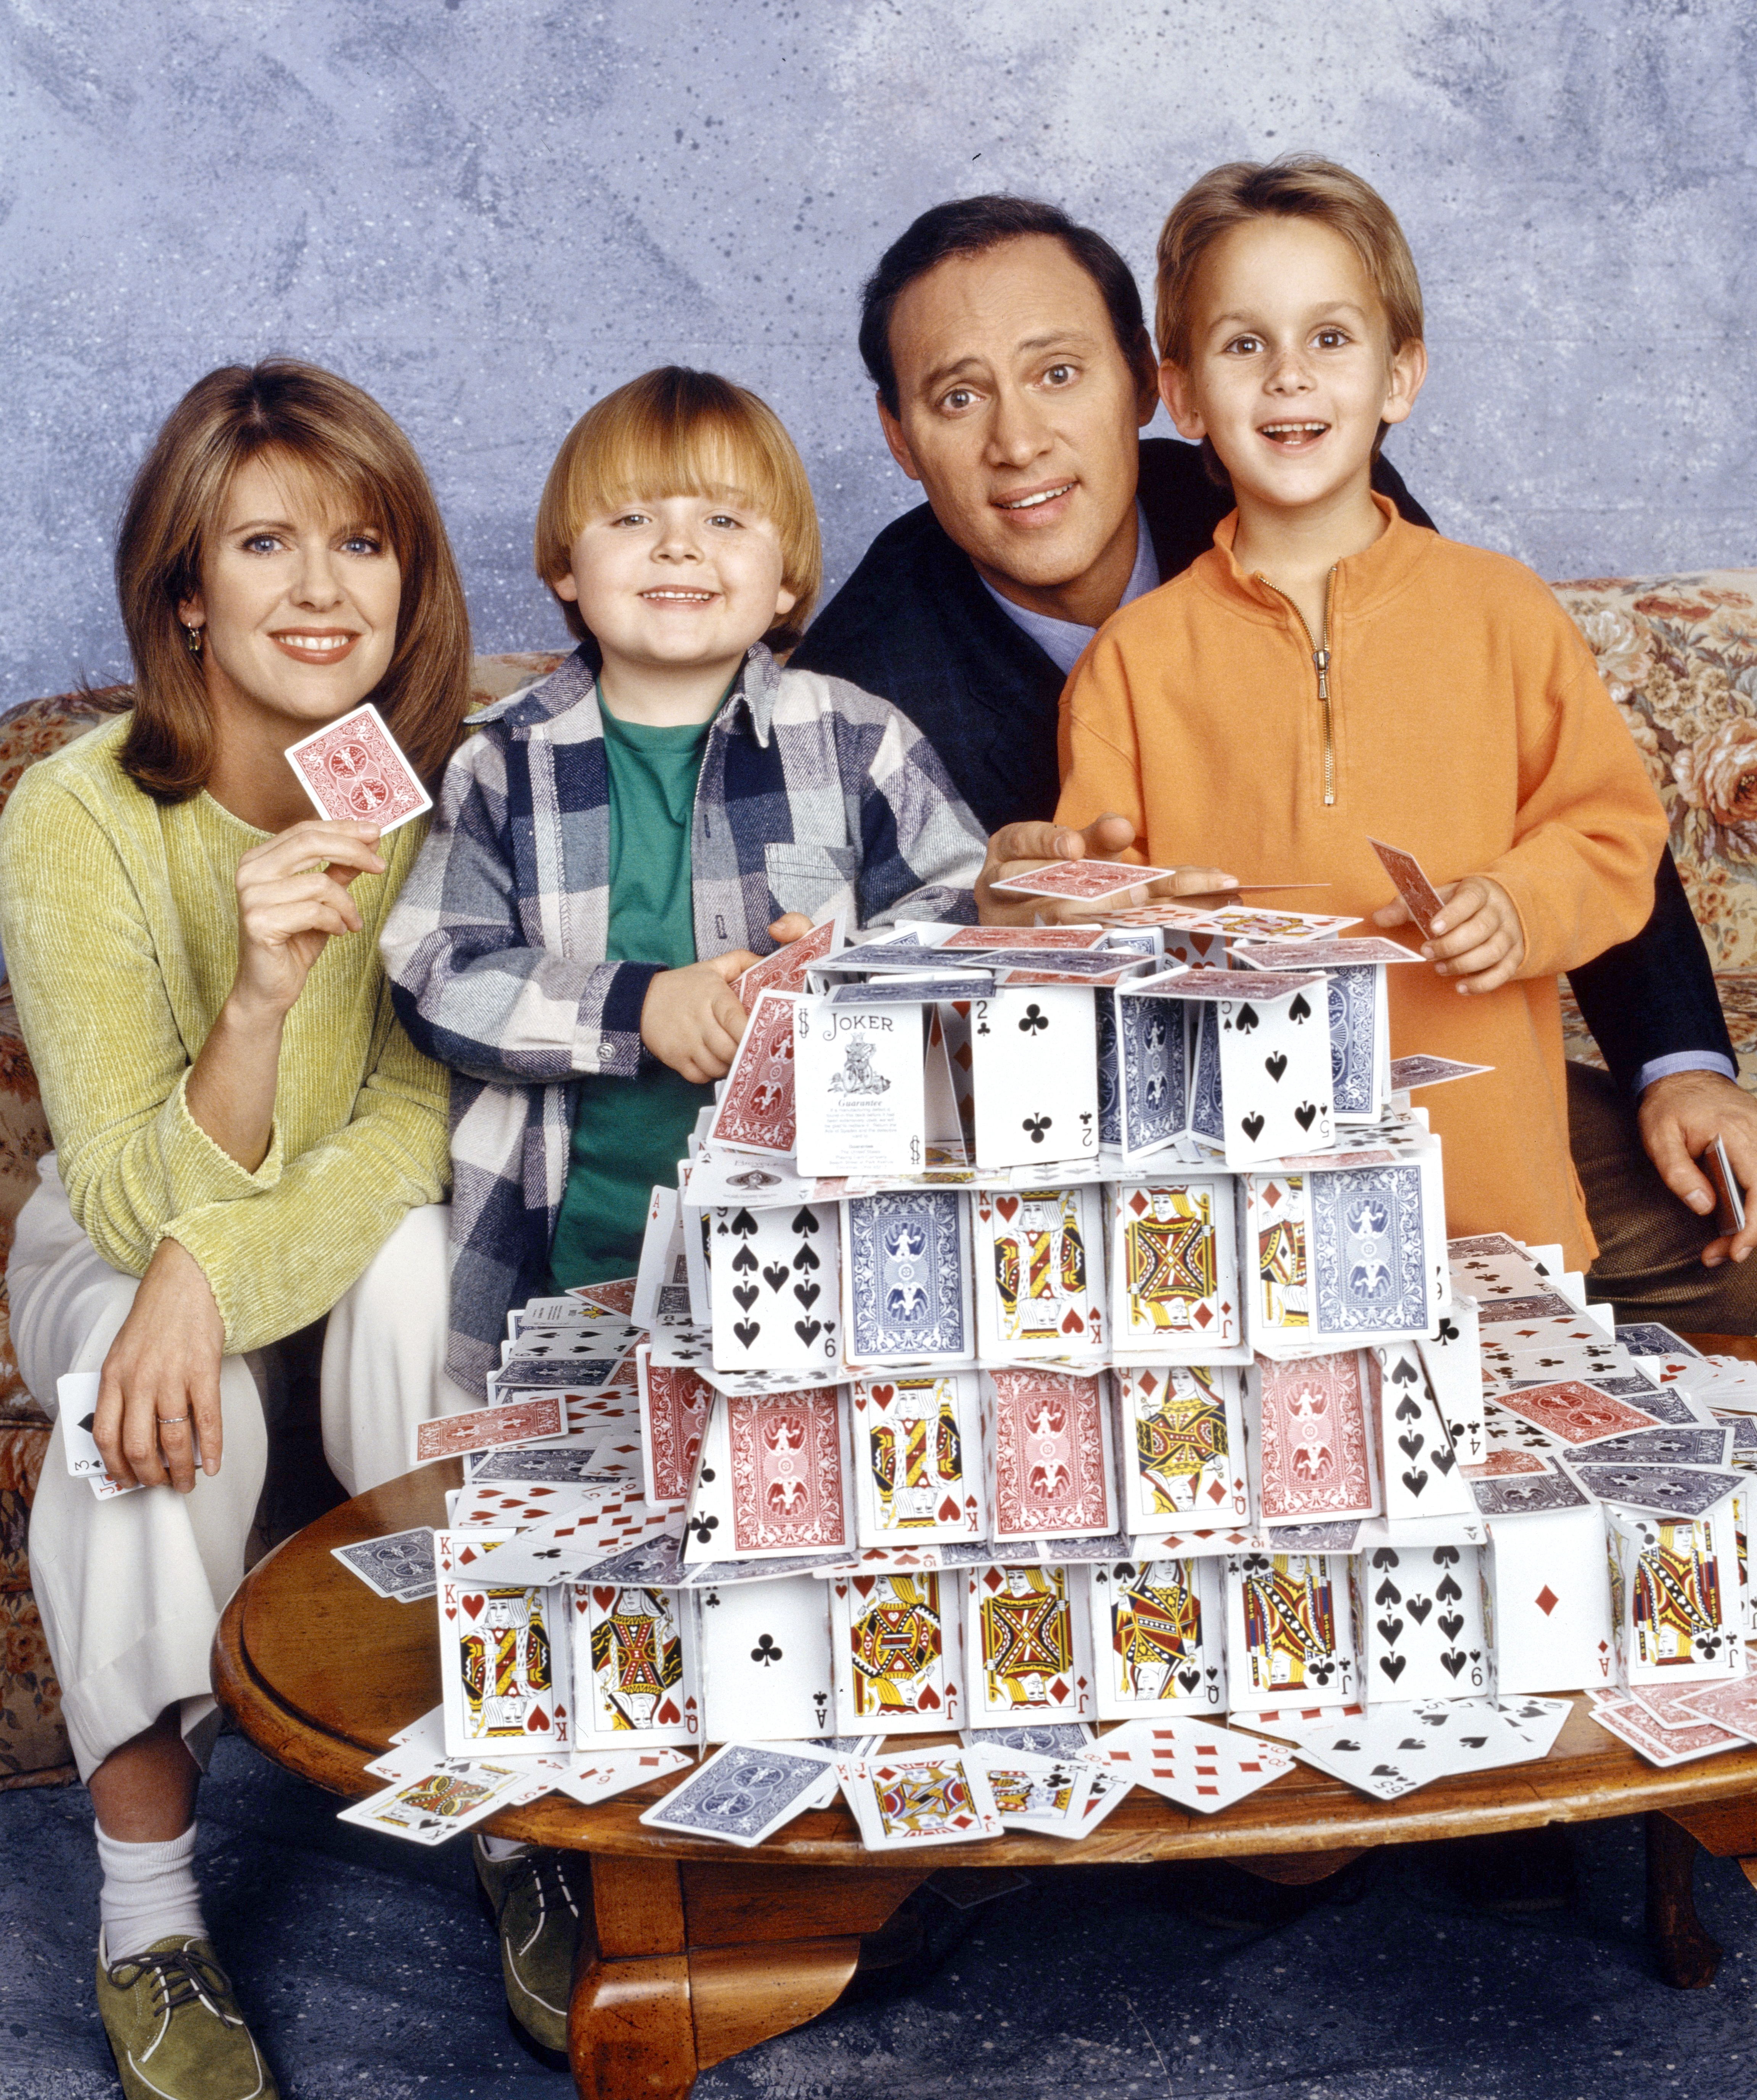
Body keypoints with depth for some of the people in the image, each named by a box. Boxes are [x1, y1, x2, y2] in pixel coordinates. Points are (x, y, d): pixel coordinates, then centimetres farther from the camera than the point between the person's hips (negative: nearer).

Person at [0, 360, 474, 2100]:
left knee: (420, 1273, -32)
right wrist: (259, 995, -42)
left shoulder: (442, 782, -16)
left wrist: (221, 1266, -33)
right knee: (161, 1418, -33)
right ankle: (150, 1919, -12)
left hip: (359, 1222, 2)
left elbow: (424, 1116, -16)